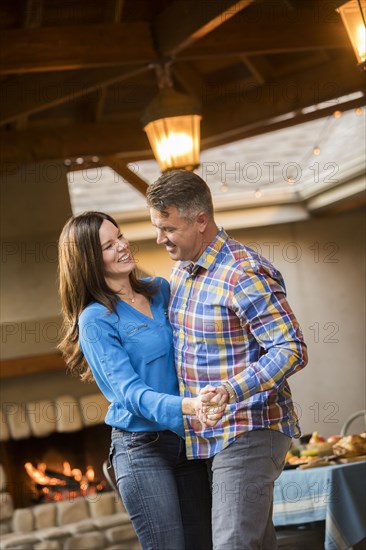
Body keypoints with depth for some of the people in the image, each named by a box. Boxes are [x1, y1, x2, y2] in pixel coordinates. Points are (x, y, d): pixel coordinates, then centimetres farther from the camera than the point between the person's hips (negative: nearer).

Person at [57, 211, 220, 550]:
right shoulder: (95, 320, -10)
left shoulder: (160, 290, 9)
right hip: (142, 448, -6)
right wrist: (186, 407, -36)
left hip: (187, 441, 6)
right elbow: (130, 392, -20)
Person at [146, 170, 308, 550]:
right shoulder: (180, 270, 10)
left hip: (248, 432, -9)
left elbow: (291, 350, -22)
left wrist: (232, 390, -35)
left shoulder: (244, 274, -18)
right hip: (208, 436, 9)